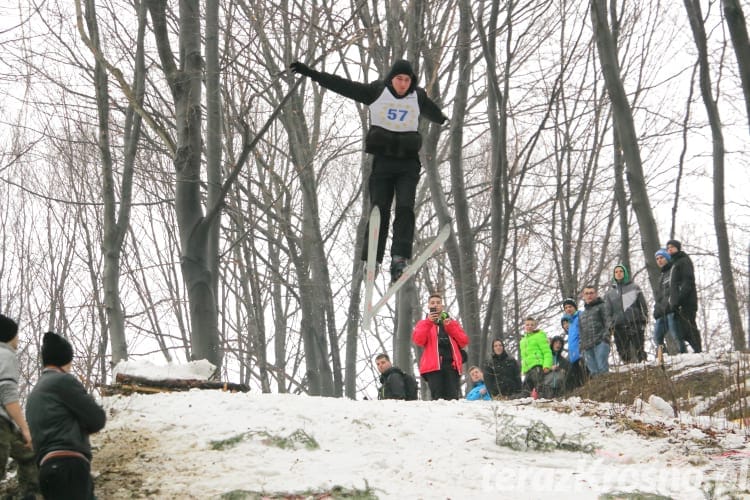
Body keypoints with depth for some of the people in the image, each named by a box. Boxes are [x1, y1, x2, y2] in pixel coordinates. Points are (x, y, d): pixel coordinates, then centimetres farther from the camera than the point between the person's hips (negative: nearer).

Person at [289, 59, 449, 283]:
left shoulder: (418, 97, 10)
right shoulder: (376, 92, 2)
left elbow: (433, 113, 33)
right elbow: (341, 85, 0)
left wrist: (447, 122, 54)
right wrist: (309, 72, -4)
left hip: (408, 163, 1)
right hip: (382, 161, -1)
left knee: (405, 208, -15)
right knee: (379, 210, -8)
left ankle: (399, 258, -22)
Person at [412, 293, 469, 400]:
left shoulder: (452, 322, 26)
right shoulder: (423, 323, 20)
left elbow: (464, 341, 12)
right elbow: (418, 340, -1)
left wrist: (450, 326, 3)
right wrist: (429, 322, -7)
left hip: (452, 364, 2)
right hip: (433, 365, -2)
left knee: (452, 399, -12)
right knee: (438, 399, -17)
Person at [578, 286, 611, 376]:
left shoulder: (601, 307, 10)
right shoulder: (581, 314, 28)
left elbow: (608, 322, -1)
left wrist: (606, 336, -15)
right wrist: (582, 347, 17)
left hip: (600, 343, -6)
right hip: (587, 346, 6)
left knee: (602, 369, -17)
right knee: (593, 371, -1)